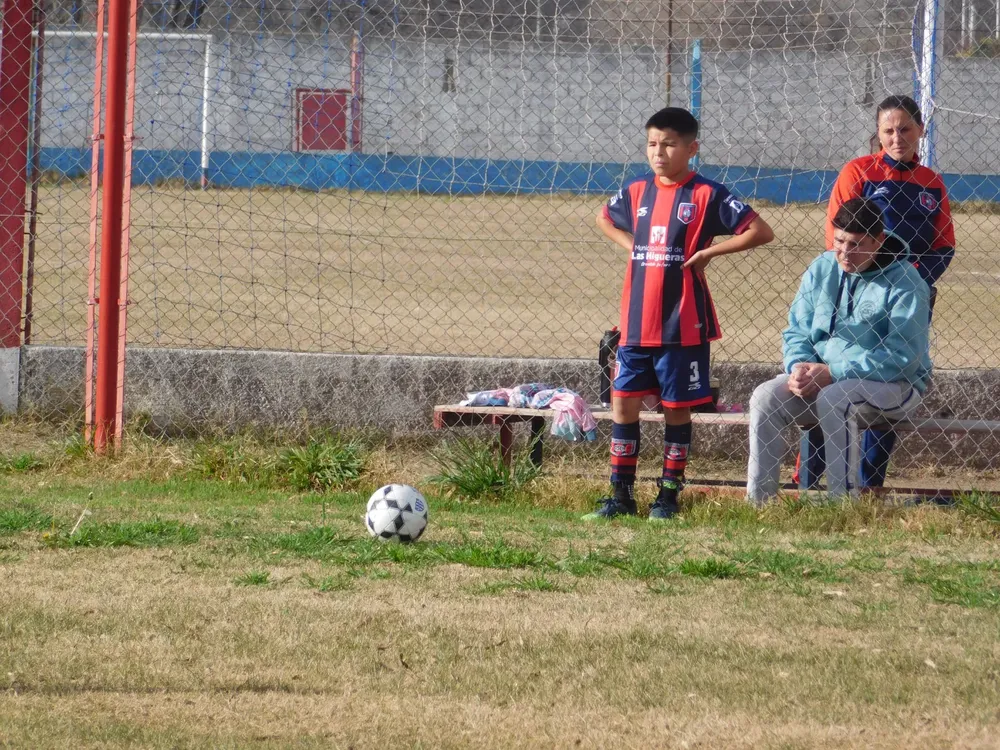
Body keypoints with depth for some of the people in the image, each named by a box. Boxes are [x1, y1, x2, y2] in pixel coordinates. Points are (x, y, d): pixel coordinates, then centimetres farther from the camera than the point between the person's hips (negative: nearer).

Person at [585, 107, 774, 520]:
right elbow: (604, 219, 30)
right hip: (636, 323, 4)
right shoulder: (636, 192, 8)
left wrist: (709, 252, -12)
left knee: (677, 408, 4)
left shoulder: (706, 195, -6)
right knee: (623, 401, 2)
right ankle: (621, 495, 9)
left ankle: (669, 495, 13)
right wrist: (631, 246, 12)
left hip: (683, 325, -4)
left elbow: (760, 232, -10)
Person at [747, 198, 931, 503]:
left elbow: (902, 357, -20)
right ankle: (757, 502, -15)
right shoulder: (821, 270, 6)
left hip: (892, 385, -6)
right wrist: (799, 366, -14)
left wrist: (832, 373, -23)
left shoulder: (905, 283, -13)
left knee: (834, 399, -35)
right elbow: (797, 331, 11)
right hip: (819, 376, 6)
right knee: (765, 397, -17)